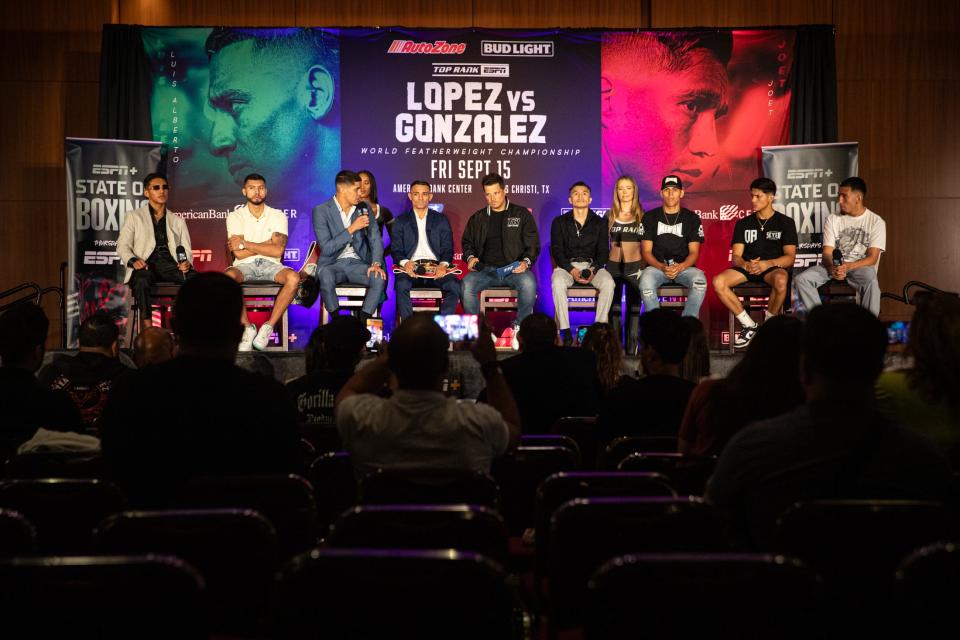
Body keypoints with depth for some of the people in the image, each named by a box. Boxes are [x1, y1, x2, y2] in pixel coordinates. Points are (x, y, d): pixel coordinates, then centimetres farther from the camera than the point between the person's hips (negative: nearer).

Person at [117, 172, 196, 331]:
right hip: (146, 265, -2)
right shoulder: (134, 216, 19)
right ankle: (147, 328, -40)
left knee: (196, 278, -30)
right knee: (142, 279, -39)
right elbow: (122, 245, 9)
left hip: (170, 264, 2)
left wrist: (187, 262, -7)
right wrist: (133, 260, -14)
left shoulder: (178, 221, 27)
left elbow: (187, 251, 19)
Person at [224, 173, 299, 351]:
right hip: (245, 265, 0)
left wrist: (244, 244, -6)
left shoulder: (278, 216, 7)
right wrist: (268, 244, -4)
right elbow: (239, 254, -6)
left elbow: (277, 251, -8)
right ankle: (248, 328, -22)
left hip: (270, 265, 1)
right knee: (227, 277, -36)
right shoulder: (235, 216, 7)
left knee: (293, 277, -33)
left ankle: (269, 327, -22)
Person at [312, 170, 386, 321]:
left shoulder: (363, 209, 7)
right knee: (326, 278, -37)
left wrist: (376, 263, -15)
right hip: (332, 264, -3)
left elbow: (375, 238, 4)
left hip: (357, 263, 3)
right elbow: (326, 248, -14)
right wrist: (352, 228, -19)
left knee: (380, 278, -27)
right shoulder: (321, 211, -7)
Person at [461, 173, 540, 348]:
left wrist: (526, 261, -12)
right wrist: (470, 257, 5)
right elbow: (467, 242, 28)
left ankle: (519, 327, -14)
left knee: (528, 283, -36)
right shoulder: (478, 218, 18)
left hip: (514, 268, -2)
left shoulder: (521, 214, 10)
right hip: (486, 269, 2)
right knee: (466, 285, -29)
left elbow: (533, 245, 8)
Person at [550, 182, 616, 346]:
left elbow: (603, 251, 6)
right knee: (558, 283, -36)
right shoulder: (559, 222, 9)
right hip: (567, 265, -1)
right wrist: (571, 270, -16)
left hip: (593, 265, 1)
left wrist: (594, 270, -15)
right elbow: (556, 250, 1)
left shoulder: (599, 223, 12)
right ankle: (565, 331, -31)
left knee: (608, 283, -32)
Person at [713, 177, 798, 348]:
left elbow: (790, 257, -4)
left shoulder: (785, 222, 5)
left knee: (781, 280, -40)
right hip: (747, 268, 3)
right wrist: (746, 265, -19)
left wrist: (767, 264, -23)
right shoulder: (743, 223, 13)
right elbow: (735, 257, 6)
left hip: (774, 268, -3)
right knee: (718, 282, -27)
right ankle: (749, 324, -11)